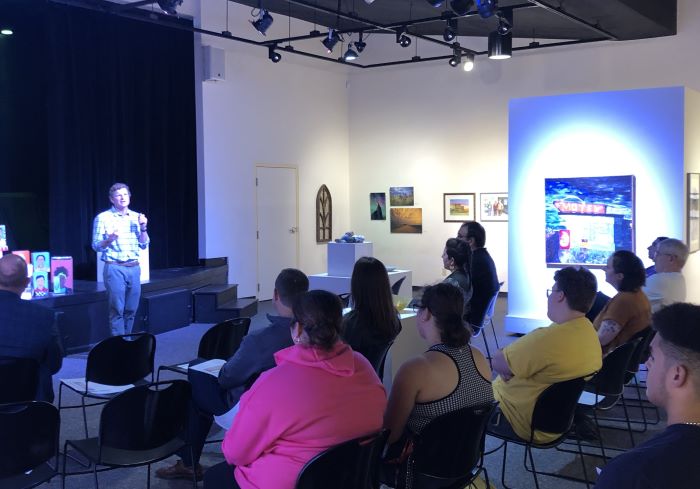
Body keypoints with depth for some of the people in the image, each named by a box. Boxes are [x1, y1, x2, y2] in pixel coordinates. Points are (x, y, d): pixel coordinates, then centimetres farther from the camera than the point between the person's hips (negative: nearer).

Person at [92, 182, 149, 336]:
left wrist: (143, 228, -4)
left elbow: (144, 245, 12)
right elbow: (96, 246, -2)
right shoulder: (103, 218, -1)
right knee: (117, 310, -5)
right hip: (115, 268, -4)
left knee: (131, 310, 7)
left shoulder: (136, 217, 11)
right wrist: (110, 239, -21)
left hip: (134, 268, 4)